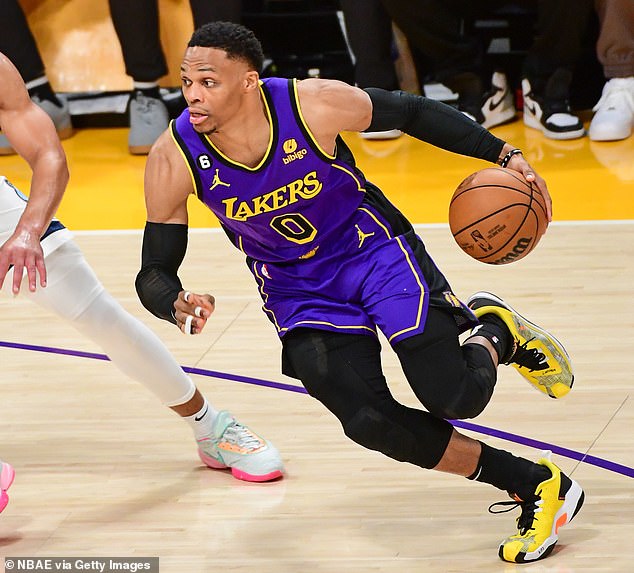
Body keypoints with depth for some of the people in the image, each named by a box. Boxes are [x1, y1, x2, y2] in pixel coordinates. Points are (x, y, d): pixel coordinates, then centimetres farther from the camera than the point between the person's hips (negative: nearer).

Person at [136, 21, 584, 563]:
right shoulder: (174, 160, -23)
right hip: (297, 291, 2)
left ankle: (496, 330, 22)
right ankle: (536, 486, 1)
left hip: (372, 249, -2)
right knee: (369, 422, -17)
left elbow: (409, 113, -8)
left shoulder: (316, 105, -27)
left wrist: (505, 155, -11)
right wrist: (177, 306, -39)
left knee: (456, 397, -16)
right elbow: (154, 274, -15)